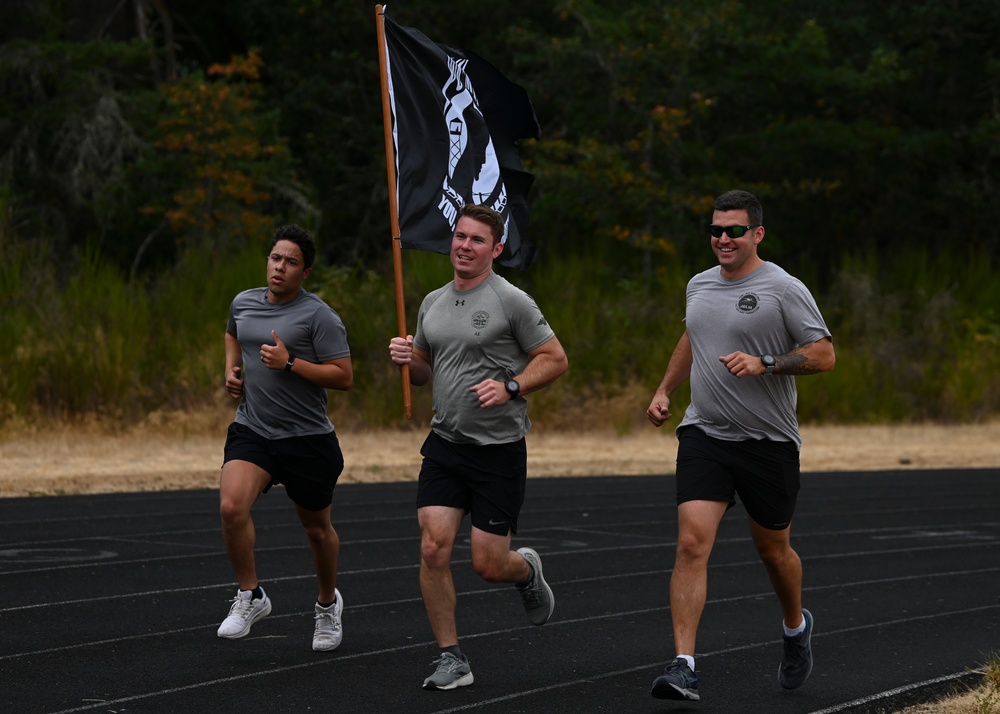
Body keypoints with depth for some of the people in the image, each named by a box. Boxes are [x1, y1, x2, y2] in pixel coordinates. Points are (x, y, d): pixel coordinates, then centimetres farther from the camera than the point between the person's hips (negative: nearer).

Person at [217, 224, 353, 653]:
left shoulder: (319, 316, -10)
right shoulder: (243, 303, 6)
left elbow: (343, 376, -14)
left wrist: (289, 363, -21)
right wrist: (232, 367, 12)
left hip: (307, 439, -3)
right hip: (252, 432, 3)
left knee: (317, 530, 13)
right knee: (231, 506, -23)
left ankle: (328, 603, 39)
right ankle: (250, 597, -7)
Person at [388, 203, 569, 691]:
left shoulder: (511, 302, -7)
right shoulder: (432, 303, 11)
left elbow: (555, 359, -5)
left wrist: (510, 387, -18)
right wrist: (407, 359, 1)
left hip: (499, 450, -5)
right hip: (444, 445, 5)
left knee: (488, 565, -3)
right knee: (433, 549, -10)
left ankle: (527, 570, 34)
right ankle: (451, 659, 0)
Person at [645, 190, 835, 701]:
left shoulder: (784, 290, -9)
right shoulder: (699, 286, 10)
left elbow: (824, 355, -10)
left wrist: (764, 363, -21)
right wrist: (664, 390, 22)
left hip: (769, 442, -3)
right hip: (704, 434, 3)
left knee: (772, 549, 13)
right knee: (692, 543, -14)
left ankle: (796, 628, 45)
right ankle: (683, 667, -18)